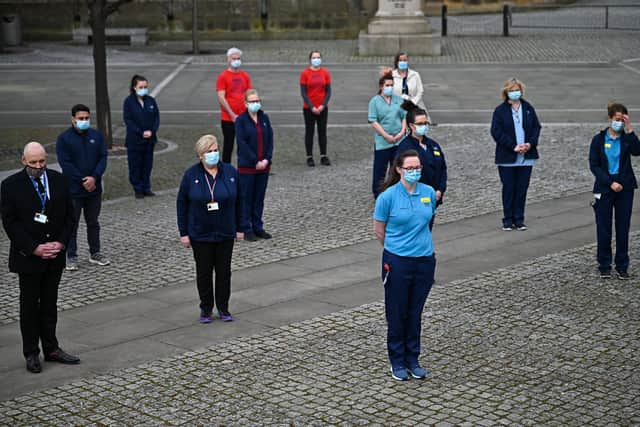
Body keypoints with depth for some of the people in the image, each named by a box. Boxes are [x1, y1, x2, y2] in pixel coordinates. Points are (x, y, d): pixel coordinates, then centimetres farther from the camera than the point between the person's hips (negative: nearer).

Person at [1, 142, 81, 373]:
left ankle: (51, 349, 20)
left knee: (50, 304, 12)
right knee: (29, 305, 5)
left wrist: (61, 243, -8)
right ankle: (31, 353, 14)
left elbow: (69, 215, 6)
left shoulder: (59, 180, 3)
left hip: (55, 255, 3)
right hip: (28, 257, -3)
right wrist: (34, 249, -16)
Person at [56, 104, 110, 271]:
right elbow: (65, 163, -12)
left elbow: (103, 157, 0)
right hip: (73, 190, -4)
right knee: (71, 224, 3)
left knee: (93, 222, 14)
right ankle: (71, 256, 10)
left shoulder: (96, 136, 5)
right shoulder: (64, 138, -7)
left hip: (94, 188, 4)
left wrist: (94, 177, -15)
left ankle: (95, 253, 24)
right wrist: (83, 181, -16)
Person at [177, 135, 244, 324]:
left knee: (224, 271, 9)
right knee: (204, 272, 7)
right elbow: (181, 204, -2)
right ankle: (206, 309, 20)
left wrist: (239, 228, 3)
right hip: (200, 235, -1)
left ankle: (223, 308, 21)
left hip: (225, 233, 1)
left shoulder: (230, 172, -2)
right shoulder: (191, 175, -6)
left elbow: (238, 201, 4)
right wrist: (183, 233, -5)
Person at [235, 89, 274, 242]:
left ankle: (258, 227, 19)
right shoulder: (241, 120, -6)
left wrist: (266, 159, -8)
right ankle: (246, 229, 7)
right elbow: (242, 143, -13)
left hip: (264, 165, 5)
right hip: (247, 166, -5)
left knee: (259, 197, 11)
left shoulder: (264, 118, 8)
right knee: (246, 198, 1)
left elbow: (270, 139, 5)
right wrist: (255, 162, -16)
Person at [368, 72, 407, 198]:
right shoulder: (375, 101, -3)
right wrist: (387, 136, -15)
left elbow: (405, 117, 10)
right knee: (380, 169, 1)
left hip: (399, 140, 4)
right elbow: (373, 122, -9)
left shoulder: (399, 100, 10)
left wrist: (402, 132, -7)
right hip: (382, 142, -4)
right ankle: (378, 194, 11)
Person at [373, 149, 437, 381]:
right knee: (397, 314, 7)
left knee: (415, 313, 13)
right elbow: (378, 229, -1)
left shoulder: (429, 193, 0)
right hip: (397, 262, -3)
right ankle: (397, 362, 20)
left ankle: (413, 359, 26)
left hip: (424, 260, 4)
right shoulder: (388, 196, -12)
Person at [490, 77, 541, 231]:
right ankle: (508, 220, 10)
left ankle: (519, 219, 13)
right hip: (507, 157, -3)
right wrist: (513, 147, -15)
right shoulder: (500, 110, -3)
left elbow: (536, 127, 9)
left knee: (522, 188, 5)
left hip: (526, 156, 3)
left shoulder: (528, 108, 7)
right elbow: (496, 132, -9)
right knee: (508, 188, 2)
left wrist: (530, 143, -9)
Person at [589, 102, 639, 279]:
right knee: (603, 229, 2)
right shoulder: (599, 139, 1)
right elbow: (593, 165, -3)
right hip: (604, 188, -1)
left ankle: (622, 266, 12)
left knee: (623, 229, 4)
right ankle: (604, 266, 12)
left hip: (625, 188, 1)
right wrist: (610, 183, -12)